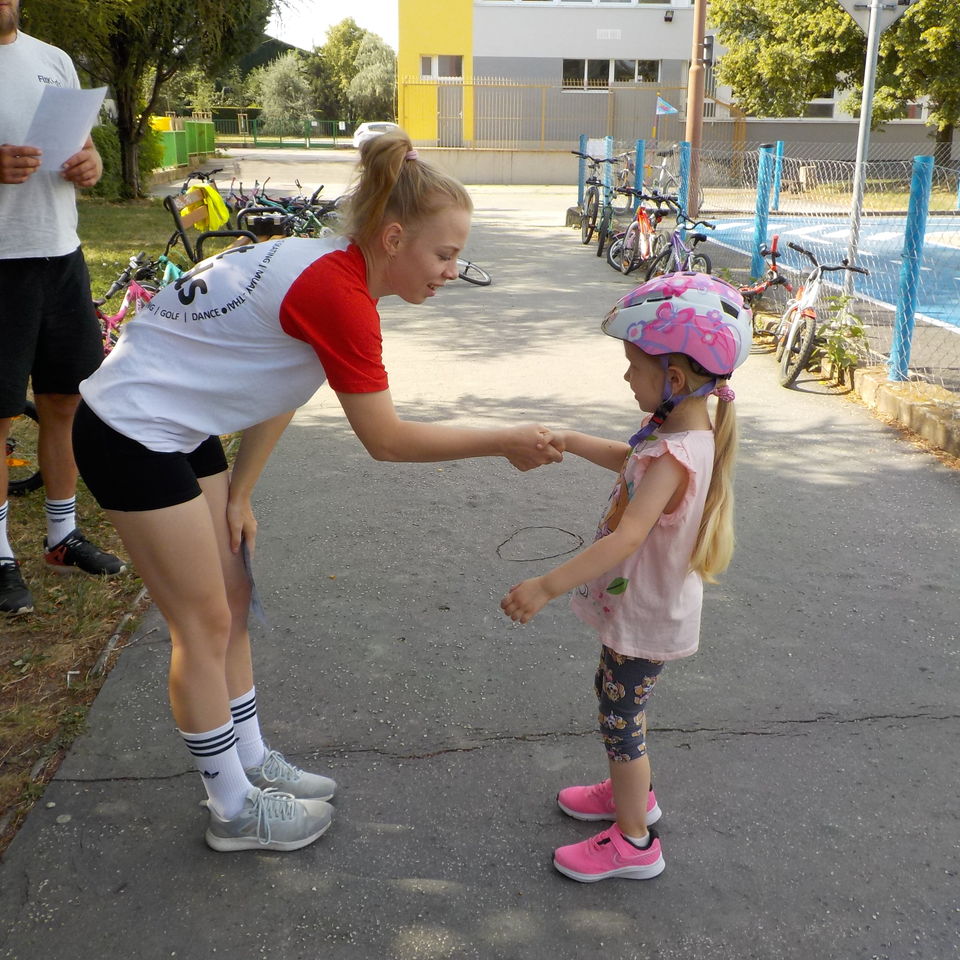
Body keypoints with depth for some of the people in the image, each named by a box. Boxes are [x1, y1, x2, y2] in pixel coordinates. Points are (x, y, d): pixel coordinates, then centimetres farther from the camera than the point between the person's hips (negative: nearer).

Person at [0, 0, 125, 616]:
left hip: (62, 255, 5)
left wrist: (91, 164, -6)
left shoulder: (54, 60, 13)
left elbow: (82, 149, 17)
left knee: (65, 403, 12)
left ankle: (63, 538, 28)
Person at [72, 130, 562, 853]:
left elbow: (274, 392, 8)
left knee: (232, 602, 15)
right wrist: (504, 442, -15)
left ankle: (251, 762, 31)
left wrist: (237, 497, 7)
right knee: (205, 624, 1)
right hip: (133, 436, -9)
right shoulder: (339, 294, -26)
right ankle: (235, 810, 18)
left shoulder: (327, 267, 3)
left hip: (179, 427, 9)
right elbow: (385, 438, -22)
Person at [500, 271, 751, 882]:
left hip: (646, 618, -9)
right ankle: (632, 791, 48)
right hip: (637, 605, 9)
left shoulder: (675, 456, -32)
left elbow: (628, 536, -42)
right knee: (615, 698, 26)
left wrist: (548, 586, -45)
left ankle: (634, 842, 25)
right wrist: (570, 441, 11)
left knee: (621, 720, 6)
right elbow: (629, 459, 20)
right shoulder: (684, 432, -1)